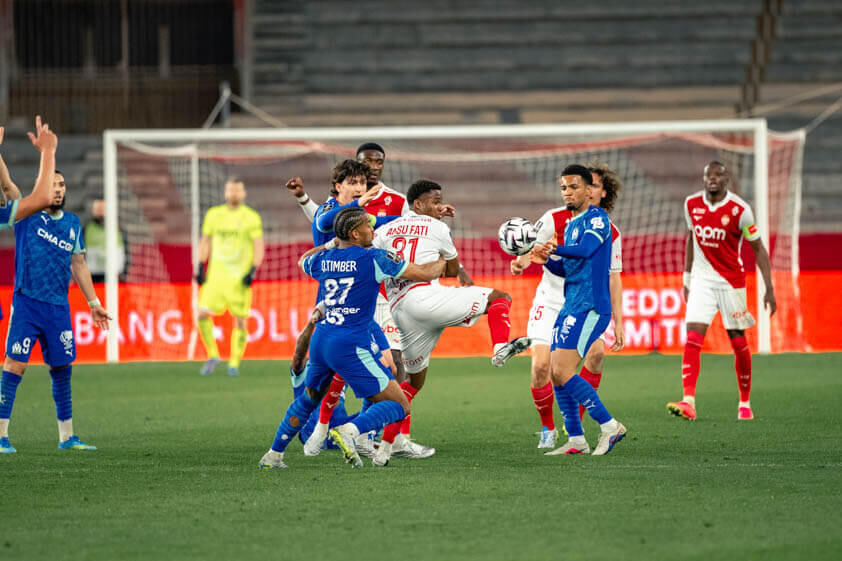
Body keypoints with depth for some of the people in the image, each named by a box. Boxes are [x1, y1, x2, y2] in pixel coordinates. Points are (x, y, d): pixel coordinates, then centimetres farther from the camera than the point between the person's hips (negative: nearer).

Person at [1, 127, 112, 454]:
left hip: (58, 307, 5)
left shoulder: (72, 224, 11)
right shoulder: (27, 215, -2)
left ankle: (66, 436, 18)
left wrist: (93, 303, 17)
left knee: (62, 367, 8)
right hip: (27, 303, -4)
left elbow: (78, 265, 18)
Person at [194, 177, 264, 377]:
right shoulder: (213, 214, 9)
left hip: (240, 278, -3)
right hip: (215, 275, 3)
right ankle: (213, 355, 6)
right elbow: (205, 241, 18)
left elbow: (259, 247, -2)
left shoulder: (251, 218, -1)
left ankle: (234, 363, 8)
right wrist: (200, 267, 9)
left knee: (240, 320, -3)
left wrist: (253, 271, -14)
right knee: (203, 314, -11)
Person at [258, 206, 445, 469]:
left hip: (321, 340, 6)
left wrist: (333, 244, 39)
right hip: (351, 346, -6)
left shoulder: (323, 260, 9)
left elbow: (304, 259, 36)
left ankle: (273, 455, 29)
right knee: (399, 406, -3)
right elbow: (426, 273, -1)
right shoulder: (375, 259, -7)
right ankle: (349, 431, -26)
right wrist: (444, 259, 18)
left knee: (308, 399, 31)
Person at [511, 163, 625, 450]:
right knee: (541, 366, -15)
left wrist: (618, 323, 2)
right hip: (550, 304, -1)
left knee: (596, 352, -26)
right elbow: (530, 249, -3)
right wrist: (521, 262, -28)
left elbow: (613, 278, 5)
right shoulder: (554, 219, -7)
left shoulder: (610, 232, -1)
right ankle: (548, 429, 11)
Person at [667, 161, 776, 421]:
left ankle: (745, 404, 19)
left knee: (738, 342, 4)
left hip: (731, 281, -2)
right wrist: (686, 278, 18)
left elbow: (758, 249, -5)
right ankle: (688, 402, -21)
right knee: (692, 338, -13)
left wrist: (769, 288, -9)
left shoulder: (739, 210, -12)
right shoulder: (692, 204, 1)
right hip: (702, 280, 2)